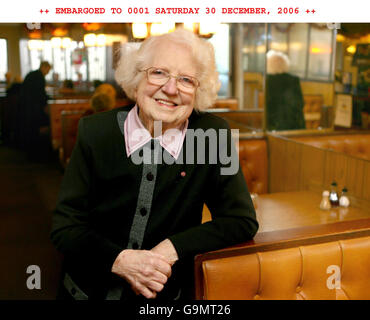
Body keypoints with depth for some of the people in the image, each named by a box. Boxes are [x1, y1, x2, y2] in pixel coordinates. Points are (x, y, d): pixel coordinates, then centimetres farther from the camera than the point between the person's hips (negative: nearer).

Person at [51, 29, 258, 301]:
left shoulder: (212, 134, -7)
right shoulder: (95, 132, -5)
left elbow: (243, 221, -3)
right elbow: (65, 227, -2)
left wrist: (173, 247, -15)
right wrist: (119, 259, -20)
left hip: (165, 294, -1)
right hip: (87, 290, 2)